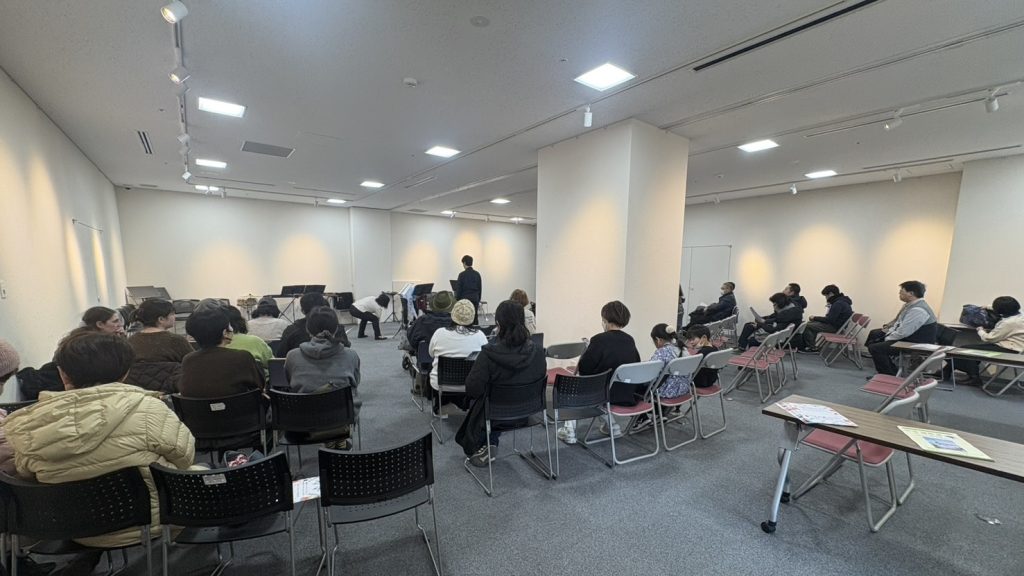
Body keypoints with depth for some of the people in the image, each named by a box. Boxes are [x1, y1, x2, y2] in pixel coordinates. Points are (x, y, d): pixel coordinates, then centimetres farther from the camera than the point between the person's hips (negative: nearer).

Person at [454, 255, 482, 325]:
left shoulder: (462, 274, -10)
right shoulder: (477, 274, 4)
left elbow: (459, 289, -9)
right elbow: (480, 288, 8)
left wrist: (457, 301, 0)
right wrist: (478, 300, 17)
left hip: (465, 299, -4)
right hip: (475, 299, 4)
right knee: (474, 318, 9)